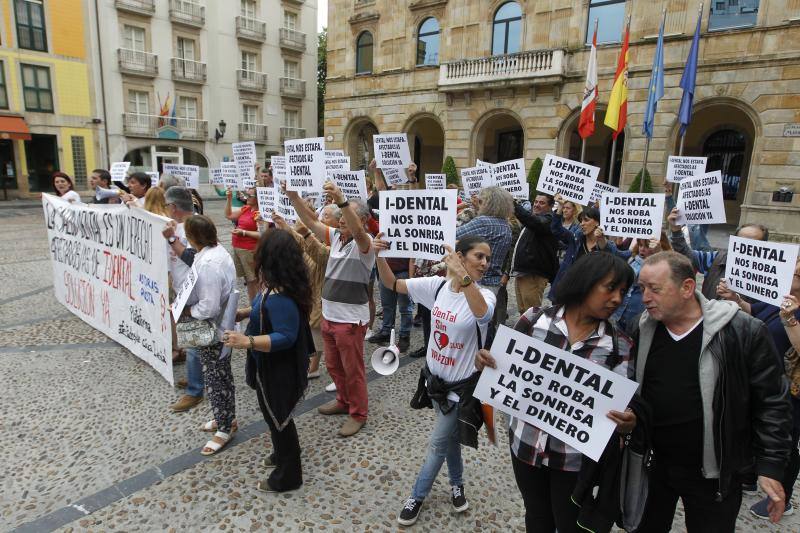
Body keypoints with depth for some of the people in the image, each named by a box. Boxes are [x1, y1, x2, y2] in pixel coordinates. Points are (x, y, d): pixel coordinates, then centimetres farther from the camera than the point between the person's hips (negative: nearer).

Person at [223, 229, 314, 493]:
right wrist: (245, 312, 8)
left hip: (278, 370, -9)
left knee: (278, 418, 11)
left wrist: (247, 341, -38)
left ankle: (287, 476, 32)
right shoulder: (280, 286, -3)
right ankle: (283, 454, 52)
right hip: (276, 366, 10)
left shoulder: (279, 296, -34)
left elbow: (285, 337, -33)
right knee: (277, 415, 28)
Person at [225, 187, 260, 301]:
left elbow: (261, 234, -23)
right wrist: (229, 199, 8)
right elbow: (228, 215, 17)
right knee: (247, 278, 16)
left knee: (253, 280, 0)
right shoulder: (245, 209, 9)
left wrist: (244, 232, -20)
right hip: (237, 248, 9)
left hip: (250, 250, -8)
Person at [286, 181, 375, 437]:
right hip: (328, 315, 8)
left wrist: (341, 201, -52)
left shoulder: (364, 243, -15)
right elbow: (310, 220, 1)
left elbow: (357, 230, -38)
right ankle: (344, 401, 42)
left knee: (353, 369, 6)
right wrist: (293, 196, -13)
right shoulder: (336, 236, 6)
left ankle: (358, 413, 24)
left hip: (351, 319, -8)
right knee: (334, 365, 22)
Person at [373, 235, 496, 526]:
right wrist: (379, 256, -24)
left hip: (463, 384, -4)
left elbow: (482, 313, -46)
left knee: (437, 443, 9)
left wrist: (462, 276, -58)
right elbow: (392, 283, -7)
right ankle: (457, 484, 49)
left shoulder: (484, 296, -21)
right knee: (450, 436, 24)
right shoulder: (437, 285, -9)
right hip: (435, 376, 4)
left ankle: (417, 495, 33)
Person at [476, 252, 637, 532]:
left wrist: (626, 422, -28)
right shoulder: (534, 319, -9)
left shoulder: (620, 345, -7)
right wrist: (485, 361, -20)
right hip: (526, 443, 1)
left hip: (575, 455, -1)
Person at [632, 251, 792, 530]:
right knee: (646, 526, 20)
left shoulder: (744, 332, -16)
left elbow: (771, 403, -10)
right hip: (650, 463, 3)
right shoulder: (643, 331, -4)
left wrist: (771, 466, -10)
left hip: (714, 473, -3)